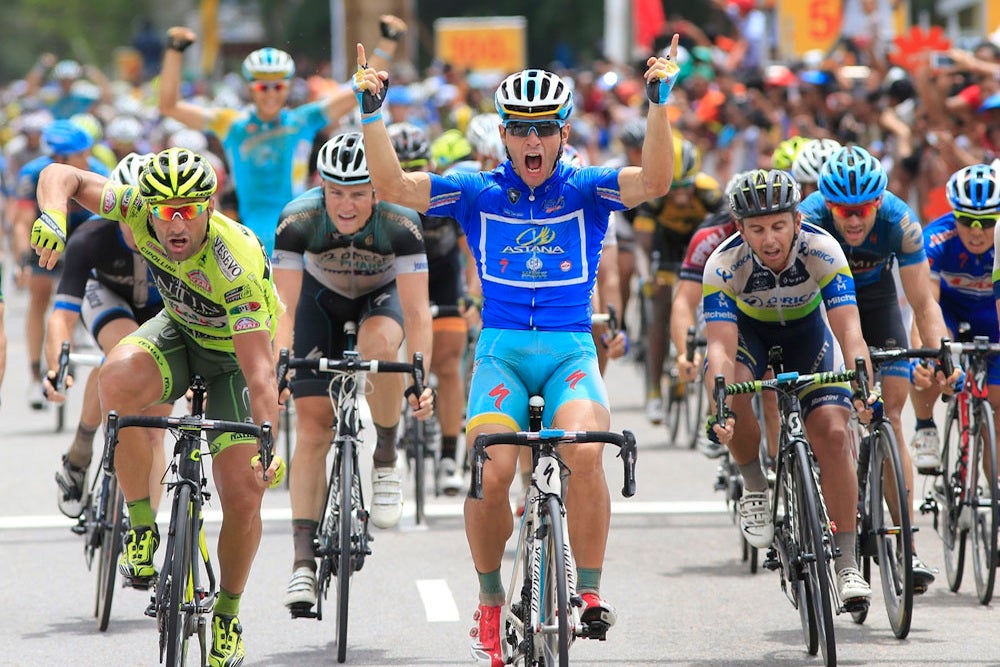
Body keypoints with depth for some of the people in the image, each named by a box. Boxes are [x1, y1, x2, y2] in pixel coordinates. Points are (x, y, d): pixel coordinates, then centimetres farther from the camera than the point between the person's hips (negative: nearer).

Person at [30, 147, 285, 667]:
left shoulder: (238, 266, -37)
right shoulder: (143, 210, -26)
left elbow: (259, 370, -40)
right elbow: (62, 176, -18)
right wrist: (53, 215, -41)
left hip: (233, 354, -3)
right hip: (178, 331, 3)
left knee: (243, 496, -11)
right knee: (118, 380, -33)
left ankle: (228, 616, 16)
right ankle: (142, 526, -17)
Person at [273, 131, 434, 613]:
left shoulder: (401, 224, -34)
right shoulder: (298, 221, -31)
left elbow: (416, 312, -35)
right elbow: (285, 308, -32)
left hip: (383, 293, -1)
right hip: (322, 295, 1)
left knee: (379, 342, -36)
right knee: (312, 426, -10)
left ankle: (386, 460, -13)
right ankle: (304, 560, -8)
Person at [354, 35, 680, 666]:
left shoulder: (586, 189, 3)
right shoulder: (478, 193, 5)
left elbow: (655, 180, -15)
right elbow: (393, 186, -6)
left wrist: (659, 101, -27)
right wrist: (372, 113, -18)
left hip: (571, 350, 0)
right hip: (502, 349, 1)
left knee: (585, 449, -29)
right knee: (491, 472, -21)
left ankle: (591, 591, -15)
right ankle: (490, 602, 2)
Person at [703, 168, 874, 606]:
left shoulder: (822, 251, -33)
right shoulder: (724, 265, -33)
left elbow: (849, 331, -38)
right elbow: (721, 346, -39)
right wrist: (720, 410, -55)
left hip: (806, 331, 0)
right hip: (749, 331, 0)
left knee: (832, 433, -16)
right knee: (730, 386, -33)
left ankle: (847, 563, -8)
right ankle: (755, 487, -7)